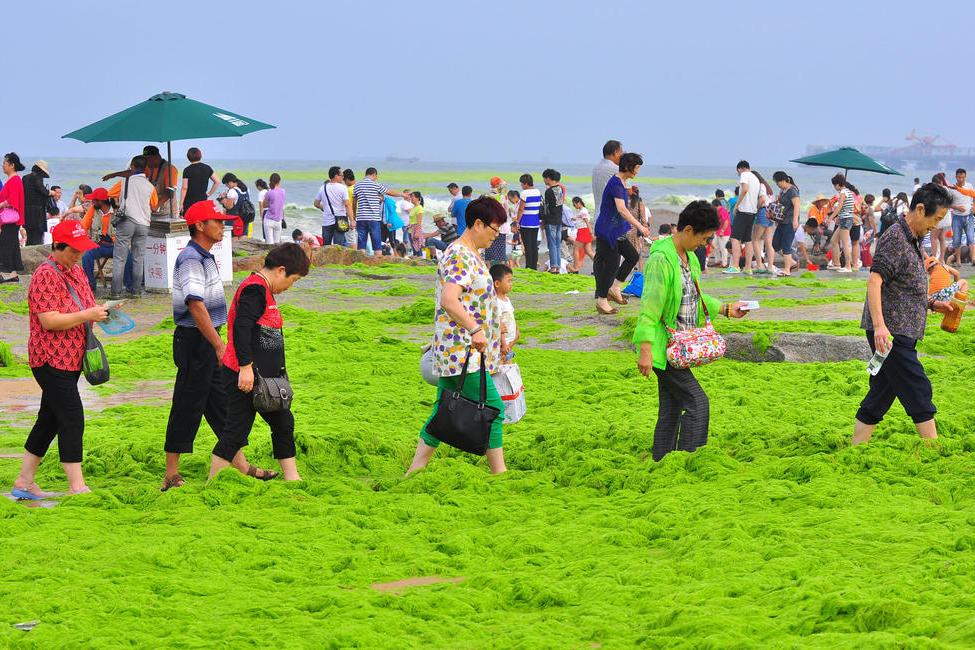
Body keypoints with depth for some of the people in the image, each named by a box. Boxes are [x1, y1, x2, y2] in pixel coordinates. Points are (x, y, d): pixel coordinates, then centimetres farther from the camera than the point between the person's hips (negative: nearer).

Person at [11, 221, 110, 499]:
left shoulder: (75, 271, 13)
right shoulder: (45, 276, -16)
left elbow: (86, 305, 27)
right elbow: (49, 321, -23)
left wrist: (100, 312, 7)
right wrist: (88, 315, -23)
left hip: (71, 359, 9)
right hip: (52, 360, -9)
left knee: (49, 420, 13)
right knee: (72, 420, -12)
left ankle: (24, 482, 21)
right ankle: (77, 487, -11)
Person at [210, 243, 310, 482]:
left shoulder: (263, 290, 17)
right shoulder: (255, 289, -16)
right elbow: (240, 327, -26)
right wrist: (245, 366, -28)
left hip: (263, 376, 11)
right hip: (244, 376, -11)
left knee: (283, 422, 15)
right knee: (236, 429, -6)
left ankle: (291, 477, 23)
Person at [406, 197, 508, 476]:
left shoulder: (470, 255, 16)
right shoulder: (460, 256, -16)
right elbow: (449, 300, -29)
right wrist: (475, 329, -36)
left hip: (454, 355, 10)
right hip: (462, 352, -10)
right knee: (492, 409, -6)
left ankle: (414, 473, 14)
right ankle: (499, 474, -1)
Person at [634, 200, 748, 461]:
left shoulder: (690, 258, 12)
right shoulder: (661, 259, -18)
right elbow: (649, 308, -22)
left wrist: (726, 309, 22)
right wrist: (646, 350, -25)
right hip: (664, 348, -9)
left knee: (671, 411, 12)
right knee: (697, 404, -12)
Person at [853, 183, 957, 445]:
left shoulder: (911, 240, 19)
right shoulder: (895, 238, -13)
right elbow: (874, 282, -23)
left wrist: (931, 304, 17)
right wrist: (879, 325, -33)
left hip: (899, 333, 10)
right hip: (890, 333, -10)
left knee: (880, 396, 10)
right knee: (918, 392, -7)